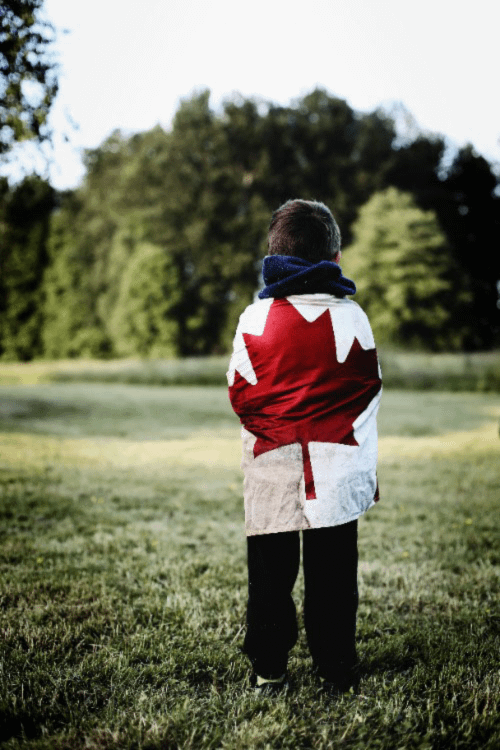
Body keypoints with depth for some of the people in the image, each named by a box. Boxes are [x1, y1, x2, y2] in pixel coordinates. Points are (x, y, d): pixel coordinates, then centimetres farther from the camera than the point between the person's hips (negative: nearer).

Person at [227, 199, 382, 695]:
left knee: (270, 573, 10)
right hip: (338, 467, 0)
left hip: (272, 468, 0)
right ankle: (335, 670, 18)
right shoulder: (351, 317, -2)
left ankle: (268, 671, 18)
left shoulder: (254, 319, -4)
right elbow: (368, 390, 6)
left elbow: (239, 395, 1)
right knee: (333, 573, 9)